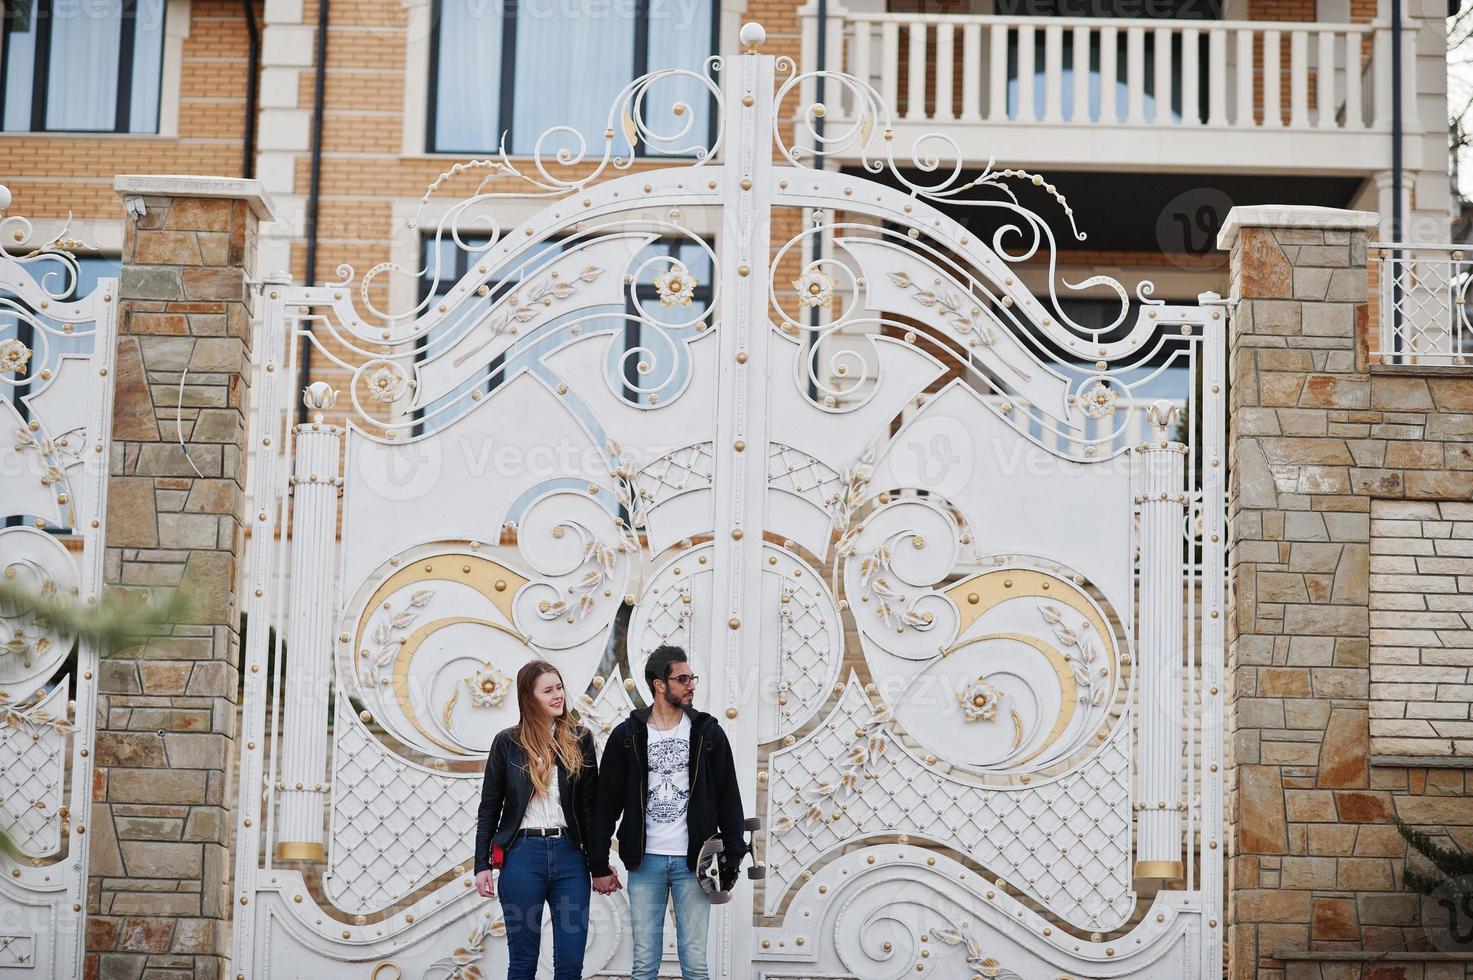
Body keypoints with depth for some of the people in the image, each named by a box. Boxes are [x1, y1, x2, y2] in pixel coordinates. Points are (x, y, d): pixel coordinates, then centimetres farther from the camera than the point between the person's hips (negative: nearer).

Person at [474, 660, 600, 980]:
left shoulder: (580, 739, 6)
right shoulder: (508, 743, 3)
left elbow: (590, 805, 8)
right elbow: (489, 809, 6)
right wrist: (482, 865, 2)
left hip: (569, 854, 1)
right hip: (523, 855, -1)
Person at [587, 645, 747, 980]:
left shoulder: (708, 732, 4)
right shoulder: (627, 736, 1)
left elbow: (728, 798, 5)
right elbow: (607, 804, 4)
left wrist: (734, 855, -2)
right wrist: (598, 865, 2)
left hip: (692, 861, 0)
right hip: (645, 862, 0)